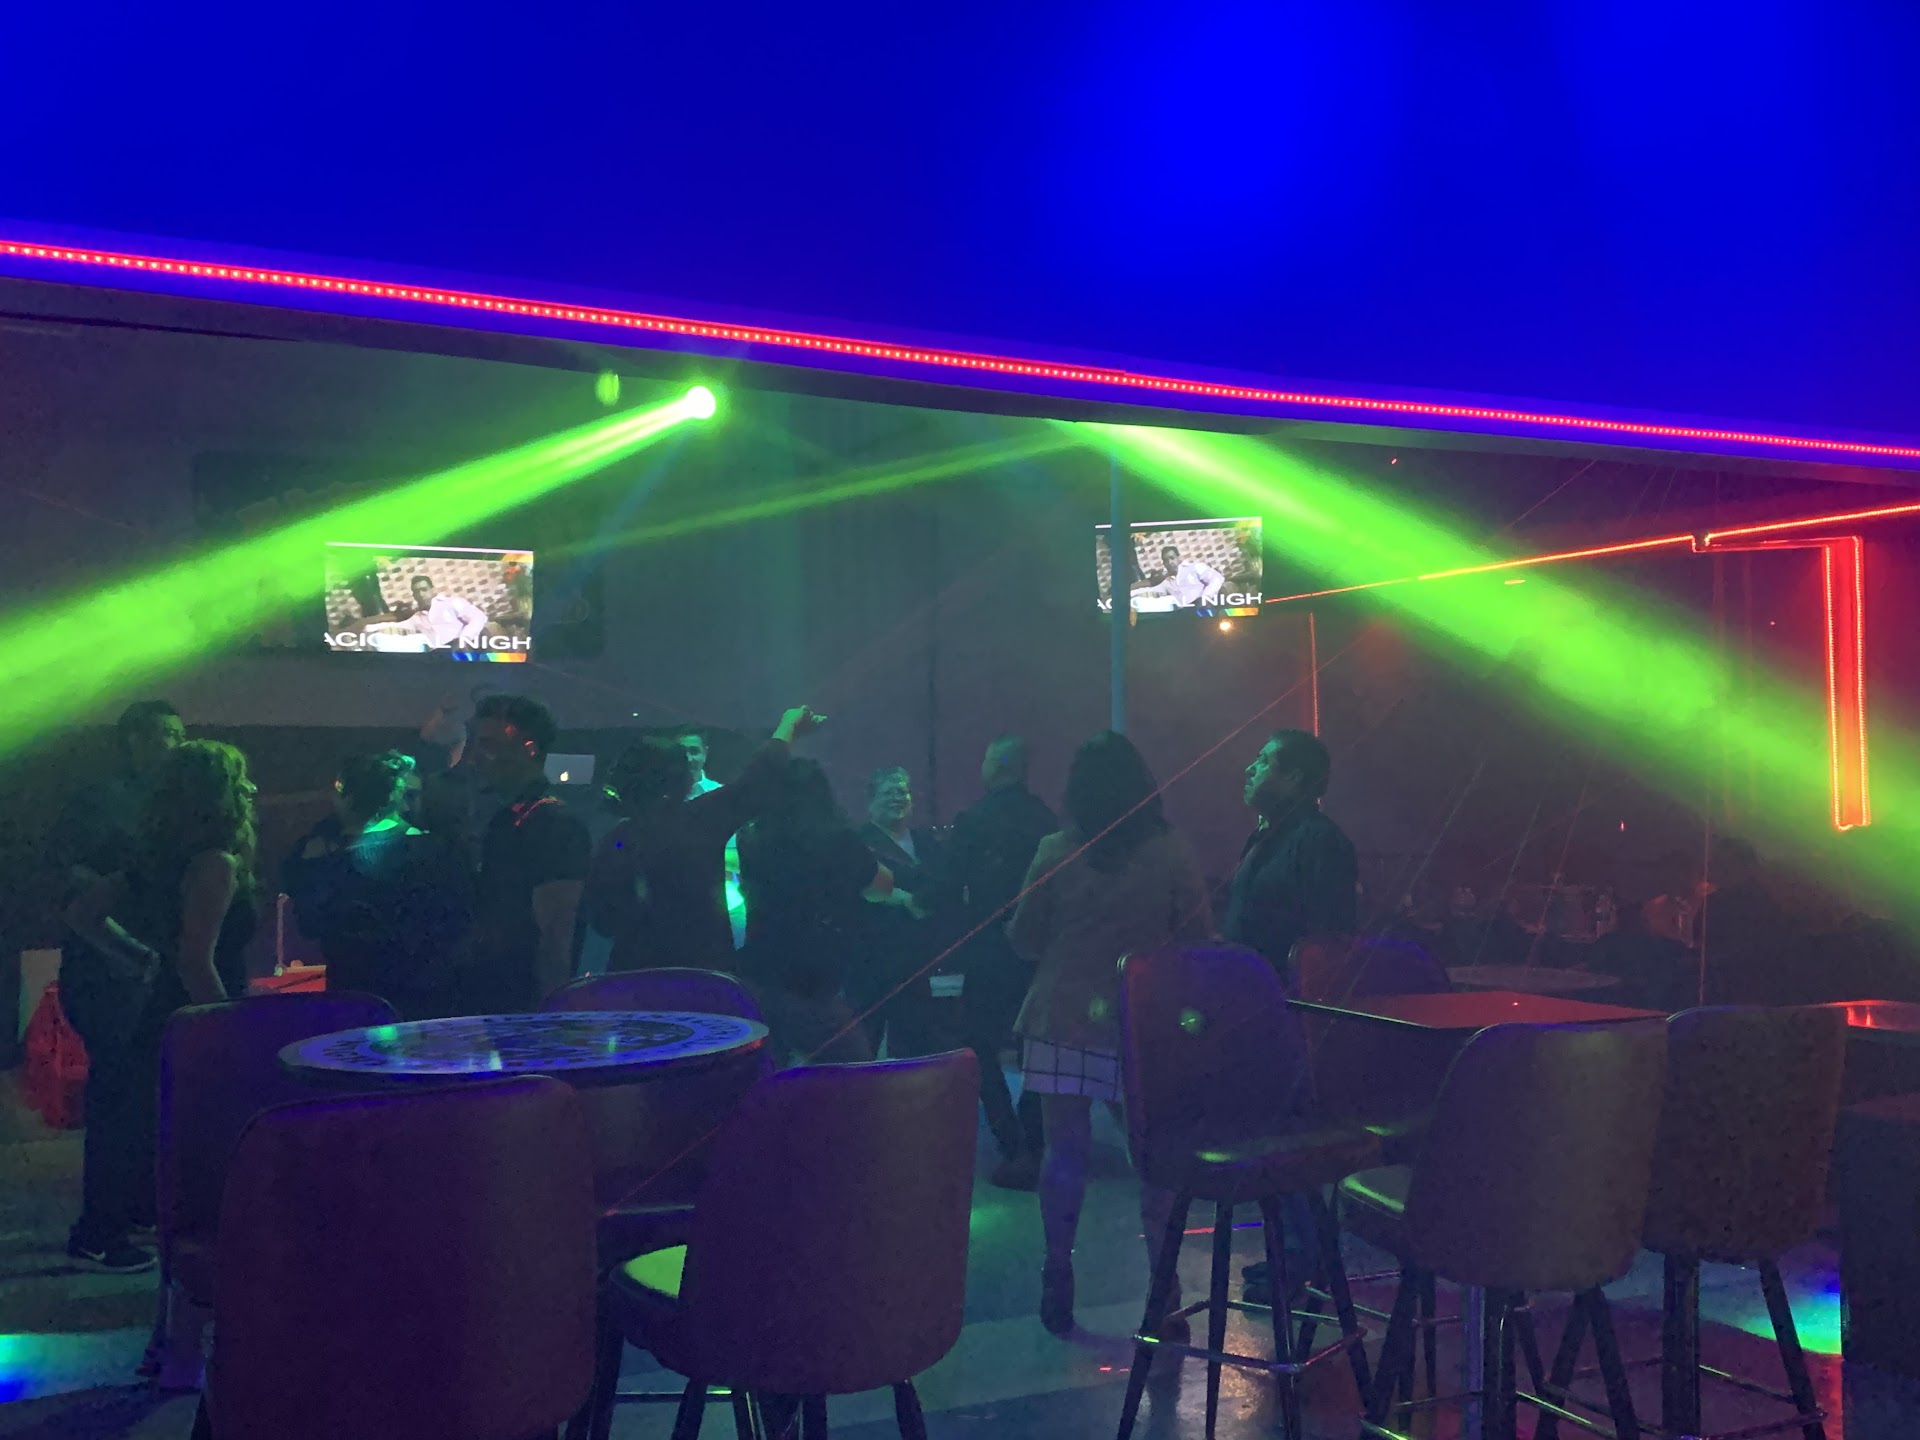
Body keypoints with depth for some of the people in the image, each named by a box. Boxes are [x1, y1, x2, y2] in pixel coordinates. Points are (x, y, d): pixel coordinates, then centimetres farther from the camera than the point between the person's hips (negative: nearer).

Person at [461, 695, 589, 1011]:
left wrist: (544, 1015, -22)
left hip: (524, 1007, -8)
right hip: (485, 997, 8)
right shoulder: (505, 819, 13)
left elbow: (555, 934, -20)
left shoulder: (555, 824, -15)